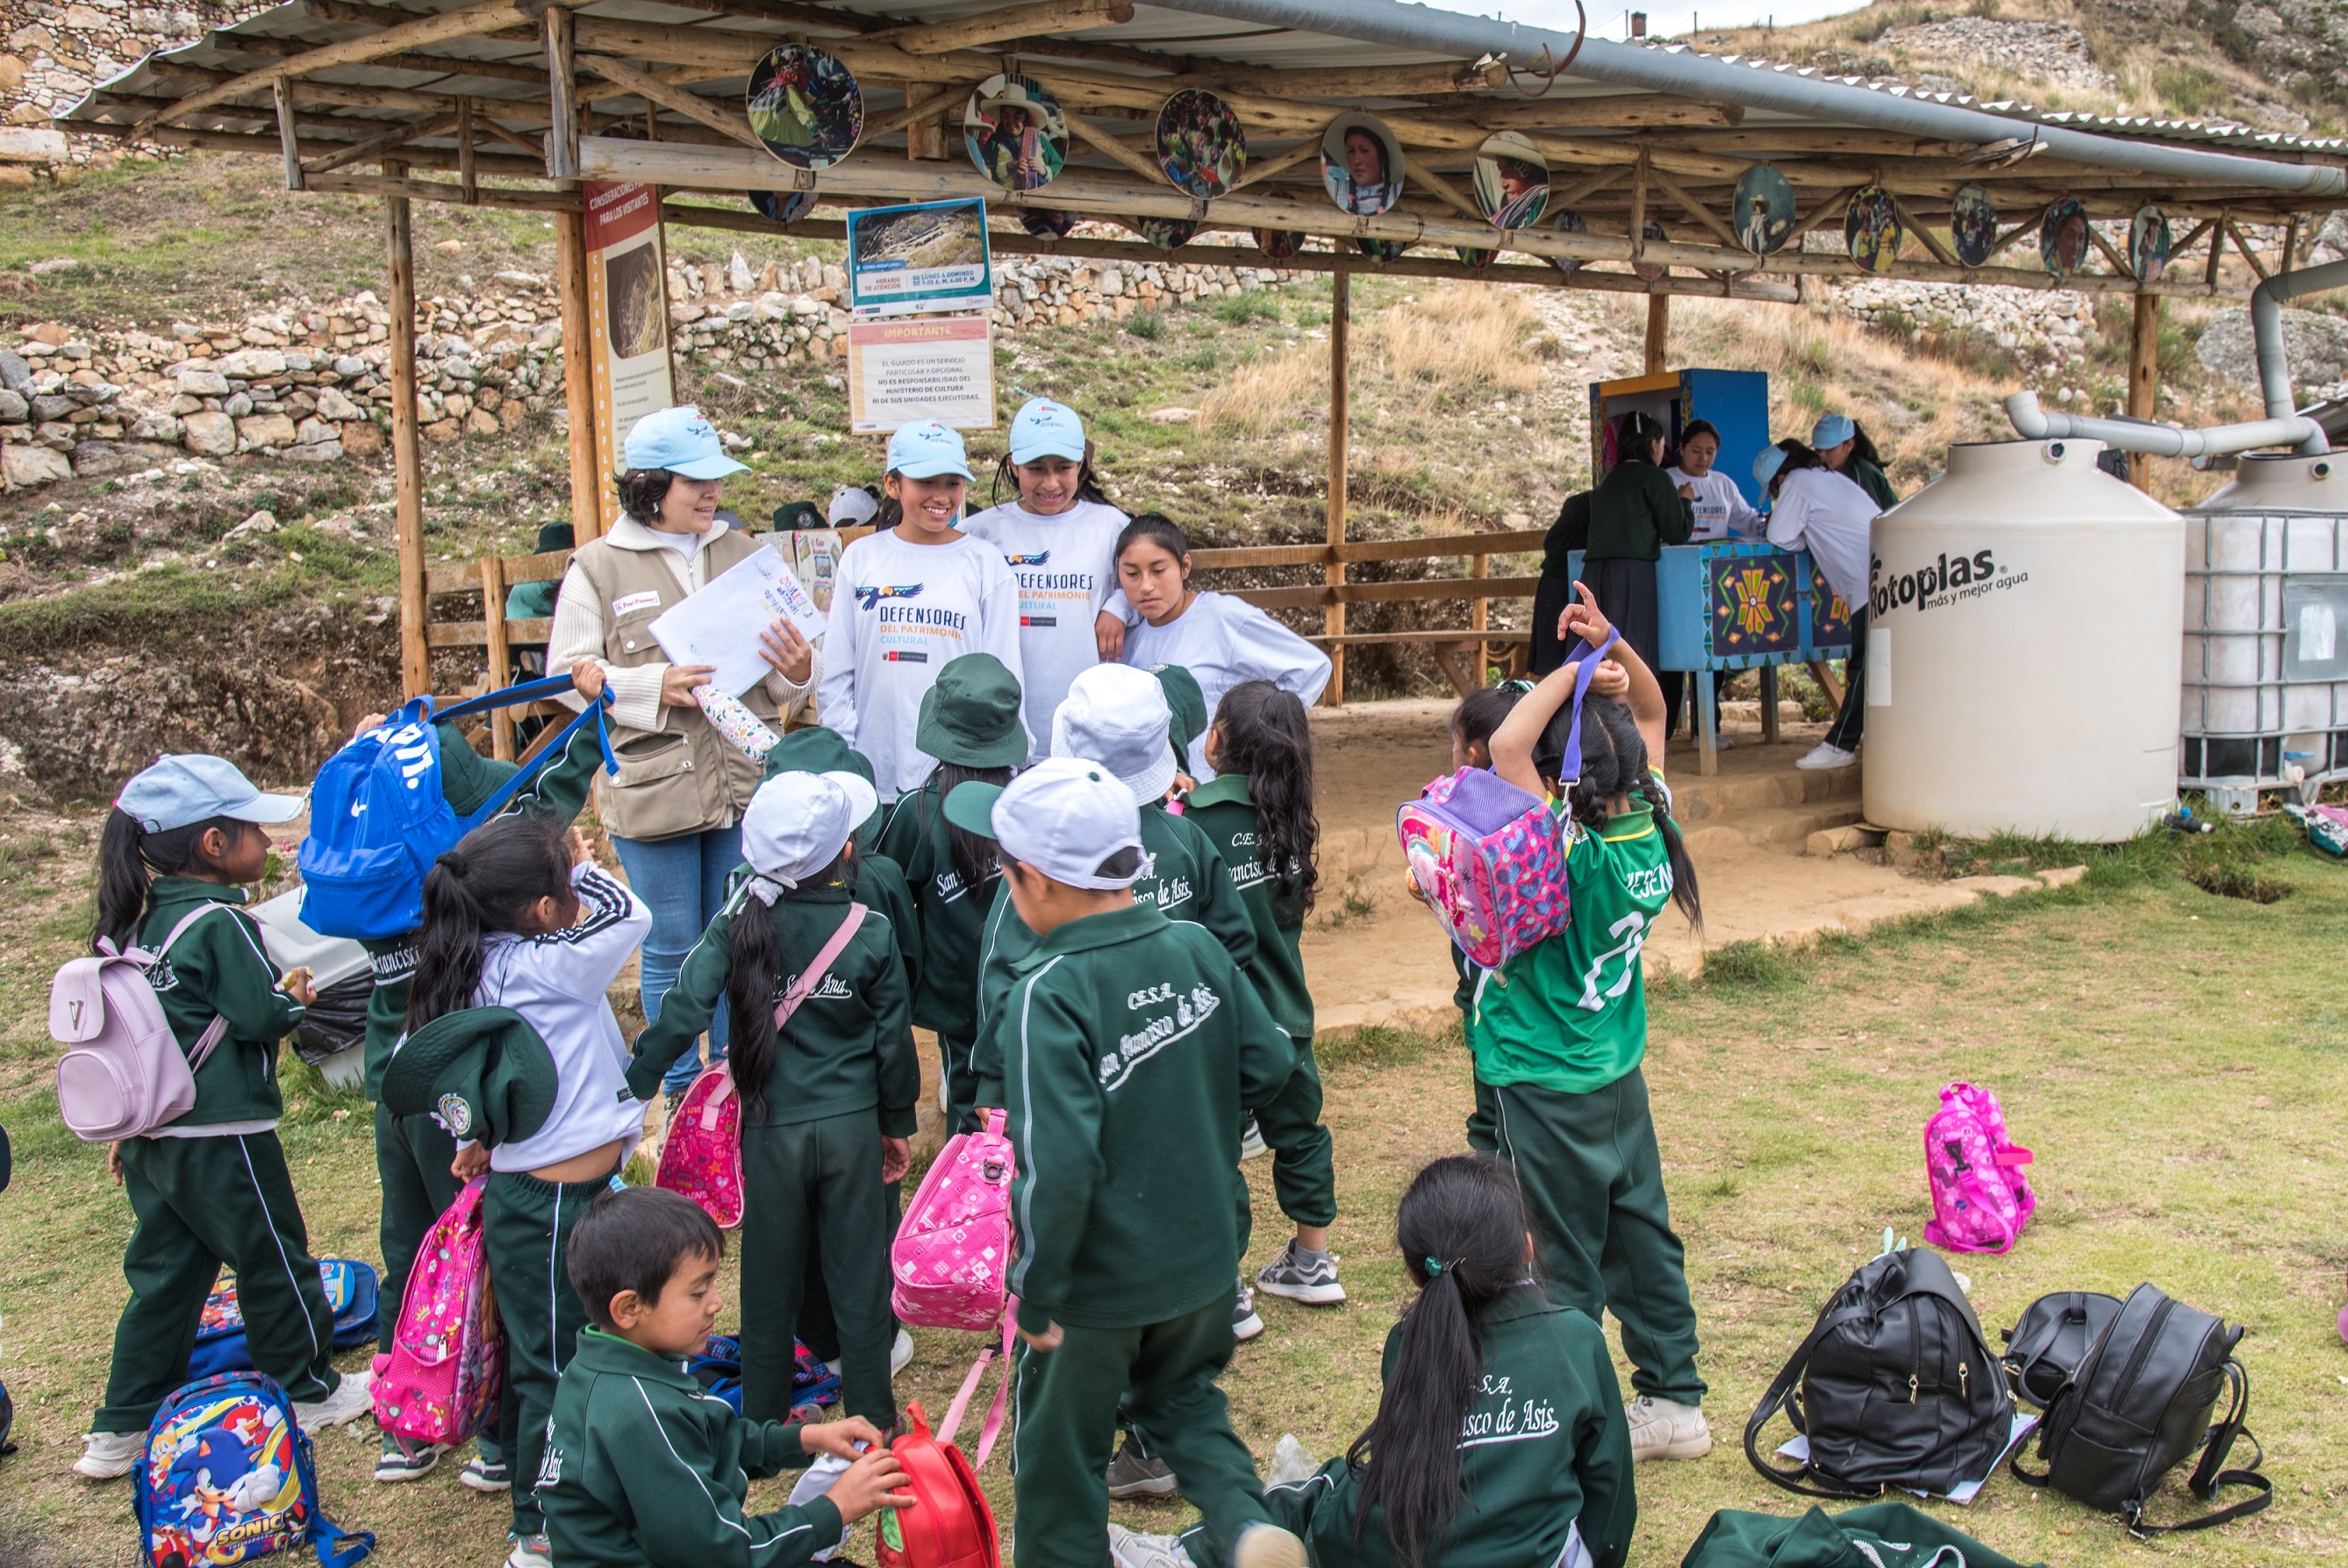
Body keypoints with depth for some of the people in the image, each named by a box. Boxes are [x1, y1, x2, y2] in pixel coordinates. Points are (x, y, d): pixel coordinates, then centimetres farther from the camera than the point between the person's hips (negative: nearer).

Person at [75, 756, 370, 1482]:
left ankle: (122, 1428, 19)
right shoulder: (220, 923, -18)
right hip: (220, 1136, -8)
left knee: (163, 1273, 15)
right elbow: (262, 1017, -18)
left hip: (150, 1134, 8)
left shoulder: (138, 922, 8)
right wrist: (296, 995, 4)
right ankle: (308, 1390, 25)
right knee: (273, 1260, 10)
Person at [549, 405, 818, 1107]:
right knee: (671, 950, 9)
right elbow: (569, 671, -3)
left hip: (747, 783, 3)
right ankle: (683, 1090, 24)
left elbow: (789, 662, 10)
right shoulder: (598, 567, -2)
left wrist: (798, 671, -13)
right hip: (652, 789, -3)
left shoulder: (745, 553, 7)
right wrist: (653, 687, -17)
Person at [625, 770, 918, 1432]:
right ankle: (870, 1419, 23)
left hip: (771, 1130, 0)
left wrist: (630, 1082, -9)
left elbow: (683, 1010, -17)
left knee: (770, 1280, 15)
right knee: (858, 1276, 12)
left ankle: (762, 1424, 28)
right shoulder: (873, 932, -9)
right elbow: (893, 1038, -3)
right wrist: (898, 1122, 10)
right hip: (853, 1128, 0)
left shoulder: (736, 926, -11)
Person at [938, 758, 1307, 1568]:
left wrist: (1035, 1292, -18)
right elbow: (1271, 1063, 3)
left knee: (1062, 1453, 17)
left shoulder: (1051, 994, -26)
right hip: (1202, 1257, 6)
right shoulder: (1197, 949, -8)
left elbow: (1058, 1166, -30)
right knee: (1182, 1395, 29)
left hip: (1098, 1283, -6)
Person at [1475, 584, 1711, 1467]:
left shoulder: (1573, 858, -27)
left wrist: (1579, 664, -26)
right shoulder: (1652, 831, -7)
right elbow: (1650, 712, 8)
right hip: (1621, 1073, 7)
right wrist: (1613, 644, -6)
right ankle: (1674, 1400, 29)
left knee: (1567, 1264, 4)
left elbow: (1506, 744, -38)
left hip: (1547, 1089, -7)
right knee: (1642, 1236, 17)